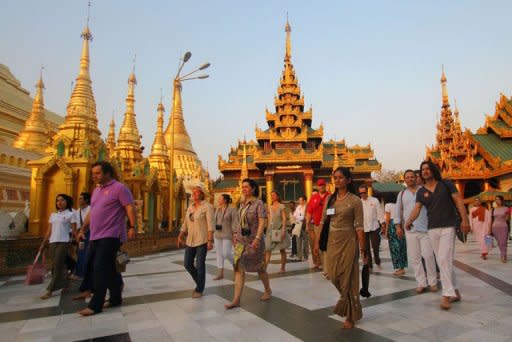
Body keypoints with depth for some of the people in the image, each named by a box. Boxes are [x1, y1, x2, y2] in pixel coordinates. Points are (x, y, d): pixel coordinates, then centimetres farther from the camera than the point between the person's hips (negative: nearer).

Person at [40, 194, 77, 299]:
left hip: (63, 242, -6)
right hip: (52, 242, 6)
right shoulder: (53, 215, 16)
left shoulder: (70, 214, -1)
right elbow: (49, 231, 17)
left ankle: (50, 290, -4)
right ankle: (65, 286, 21)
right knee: (59, 266, 9)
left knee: (57, 266, -7)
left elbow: (74, 231, -3)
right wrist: (43, 244, 13)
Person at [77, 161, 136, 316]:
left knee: (100, 269, -9)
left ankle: (95, 305, -1)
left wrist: (132, 226, -23)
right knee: (108, 269, 14)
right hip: (95, 237, 8)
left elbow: (130, 208, -14)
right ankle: (115, 298, 26)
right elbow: (91, 213, 24)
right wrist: (83, 229, 20)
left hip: (110, 236, -8)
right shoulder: (96, 190, 18)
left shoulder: (119, 188, -7)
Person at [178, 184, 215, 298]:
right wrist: (180, 237, 9)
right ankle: (200, 283, 30)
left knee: (200, 265, -1)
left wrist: (210, 240, -23)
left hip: (202, 240, -7)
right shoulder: (190, 207, 11)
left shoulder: (207, 207, -10)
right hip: (190, 240, 7)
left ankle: (199, 290, 15)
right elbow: (185, 223, 14)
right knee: (188, 264, 8)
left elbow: (211, 224, -17)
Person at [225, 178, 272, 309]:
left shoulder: (258, 203, -10)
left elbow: (262, 222, -17)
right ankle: (236, 300, 0)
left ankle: (268, 291, 35)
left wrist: (257, 238, -26)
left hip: (253, 241, -5)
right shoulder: (242, 204, 9)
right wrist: (237, 235, 15)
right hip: (241, 241, 5)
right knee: (239, 269, -2)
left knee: (259, 268, 12)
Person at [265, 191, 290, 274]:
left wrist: (283, 230, -16)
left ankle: (282, 268, 16)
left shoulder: (281, 206, -3)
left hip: (279, 229, -4)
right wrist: (268, 229, 10)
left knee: (282, 250, 6)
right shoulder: (270, 207, 10)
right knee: (268, 249, -7)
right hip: (271, 229, 4)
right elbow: (269, 219, 14)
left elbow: (284, 219, -7)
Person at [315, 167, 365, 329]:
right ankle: (346, 303, 39)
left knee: (348, 277, 3)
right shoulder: (330, 198, 7)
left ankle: (351, 316, 22)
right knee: (334, 275, 9)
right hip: (332, 241, 5)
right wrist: (318, 240, 5)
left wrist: (362, 249, -12)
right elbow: (323, 221, 9)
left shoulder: (355, 200, -8)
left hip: (348, 241, -5)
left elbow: (359, 226, -10)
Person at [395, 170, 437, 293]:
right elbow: (398, 210, 11)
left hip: (426, 228, -2)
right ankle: (421, 283, 12)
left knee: (428, 255, -2)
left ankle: (432, 282, 13)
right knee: (414, 257, 3)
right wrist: (398, 226, 5)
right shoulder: (402, 194, 11)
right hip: (410, 230, 2)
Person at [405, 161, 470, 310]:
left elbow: (459, 201, -4)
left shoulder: (446, 184, 0)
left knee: (444, 260, -12)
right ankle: (455, 291, 23)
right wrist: (408, 221, -17)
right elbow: (416, 209, -3)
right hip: (432, 229, 4)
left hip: (448, 227, -4)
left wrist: (464, 220, -13)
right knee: (443, 261, 10)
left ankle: (447, 295, -6)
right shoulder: (421, 192, 7)